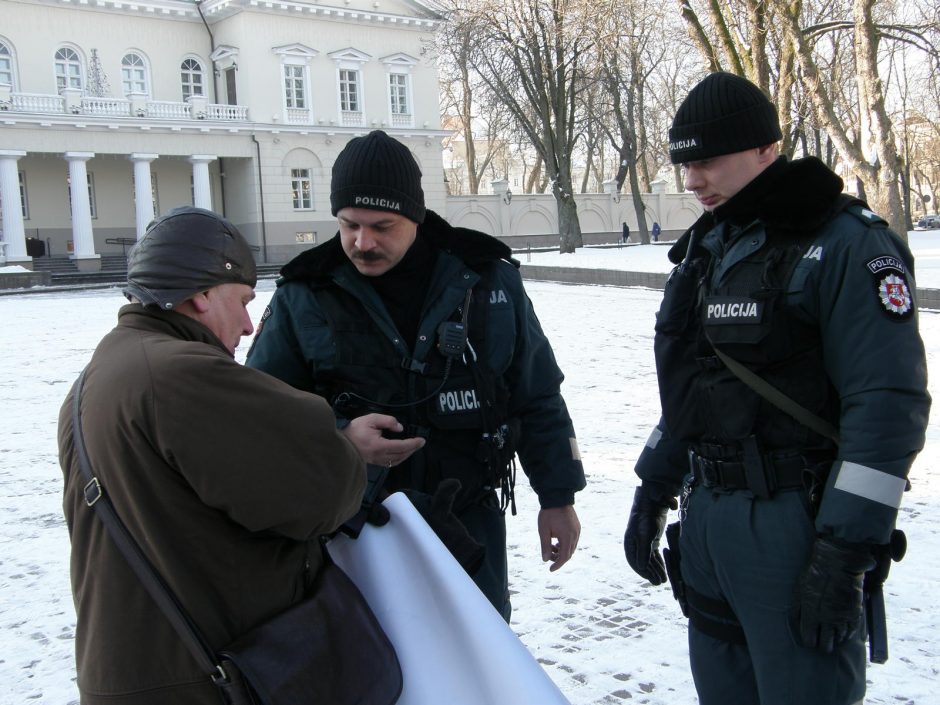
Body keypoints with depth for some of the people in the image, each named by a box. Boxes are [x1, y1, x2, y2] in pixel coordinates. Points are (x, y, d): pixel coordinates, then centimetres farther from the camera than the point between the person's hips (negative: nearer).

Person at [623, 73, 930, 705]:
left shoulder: (845, 243, -12)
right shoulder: (707, 247, 12)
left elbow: (889, 405, -18)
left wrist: (843, 554, -20)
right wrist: (653, 492, 16)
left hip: (792, 524, -7)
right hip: (707, 514, 8)